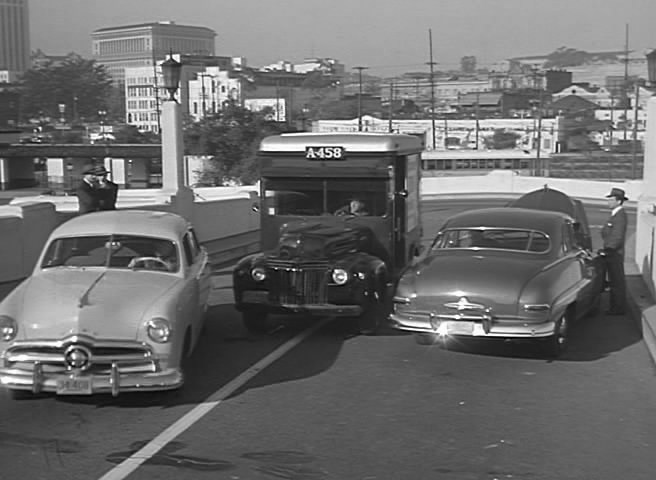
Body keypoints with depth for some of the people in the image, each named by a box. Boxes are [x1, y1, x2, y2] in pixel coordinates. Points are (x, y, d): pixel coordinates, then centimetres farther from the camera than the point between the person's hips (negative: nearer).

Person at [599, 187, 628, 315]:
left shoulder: (620, 216, -17)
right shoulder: (615, 215, 14)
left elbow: (618, 237, -22)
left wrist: (608, 250, -20)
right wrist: (606, 249, 15)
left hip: (615, 254, -10)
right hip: (611, 253, 10)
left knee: (617, 282, -2)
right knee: (614, 282, 14)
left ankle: (618, 308, 5)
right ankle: (615, 307, 21)